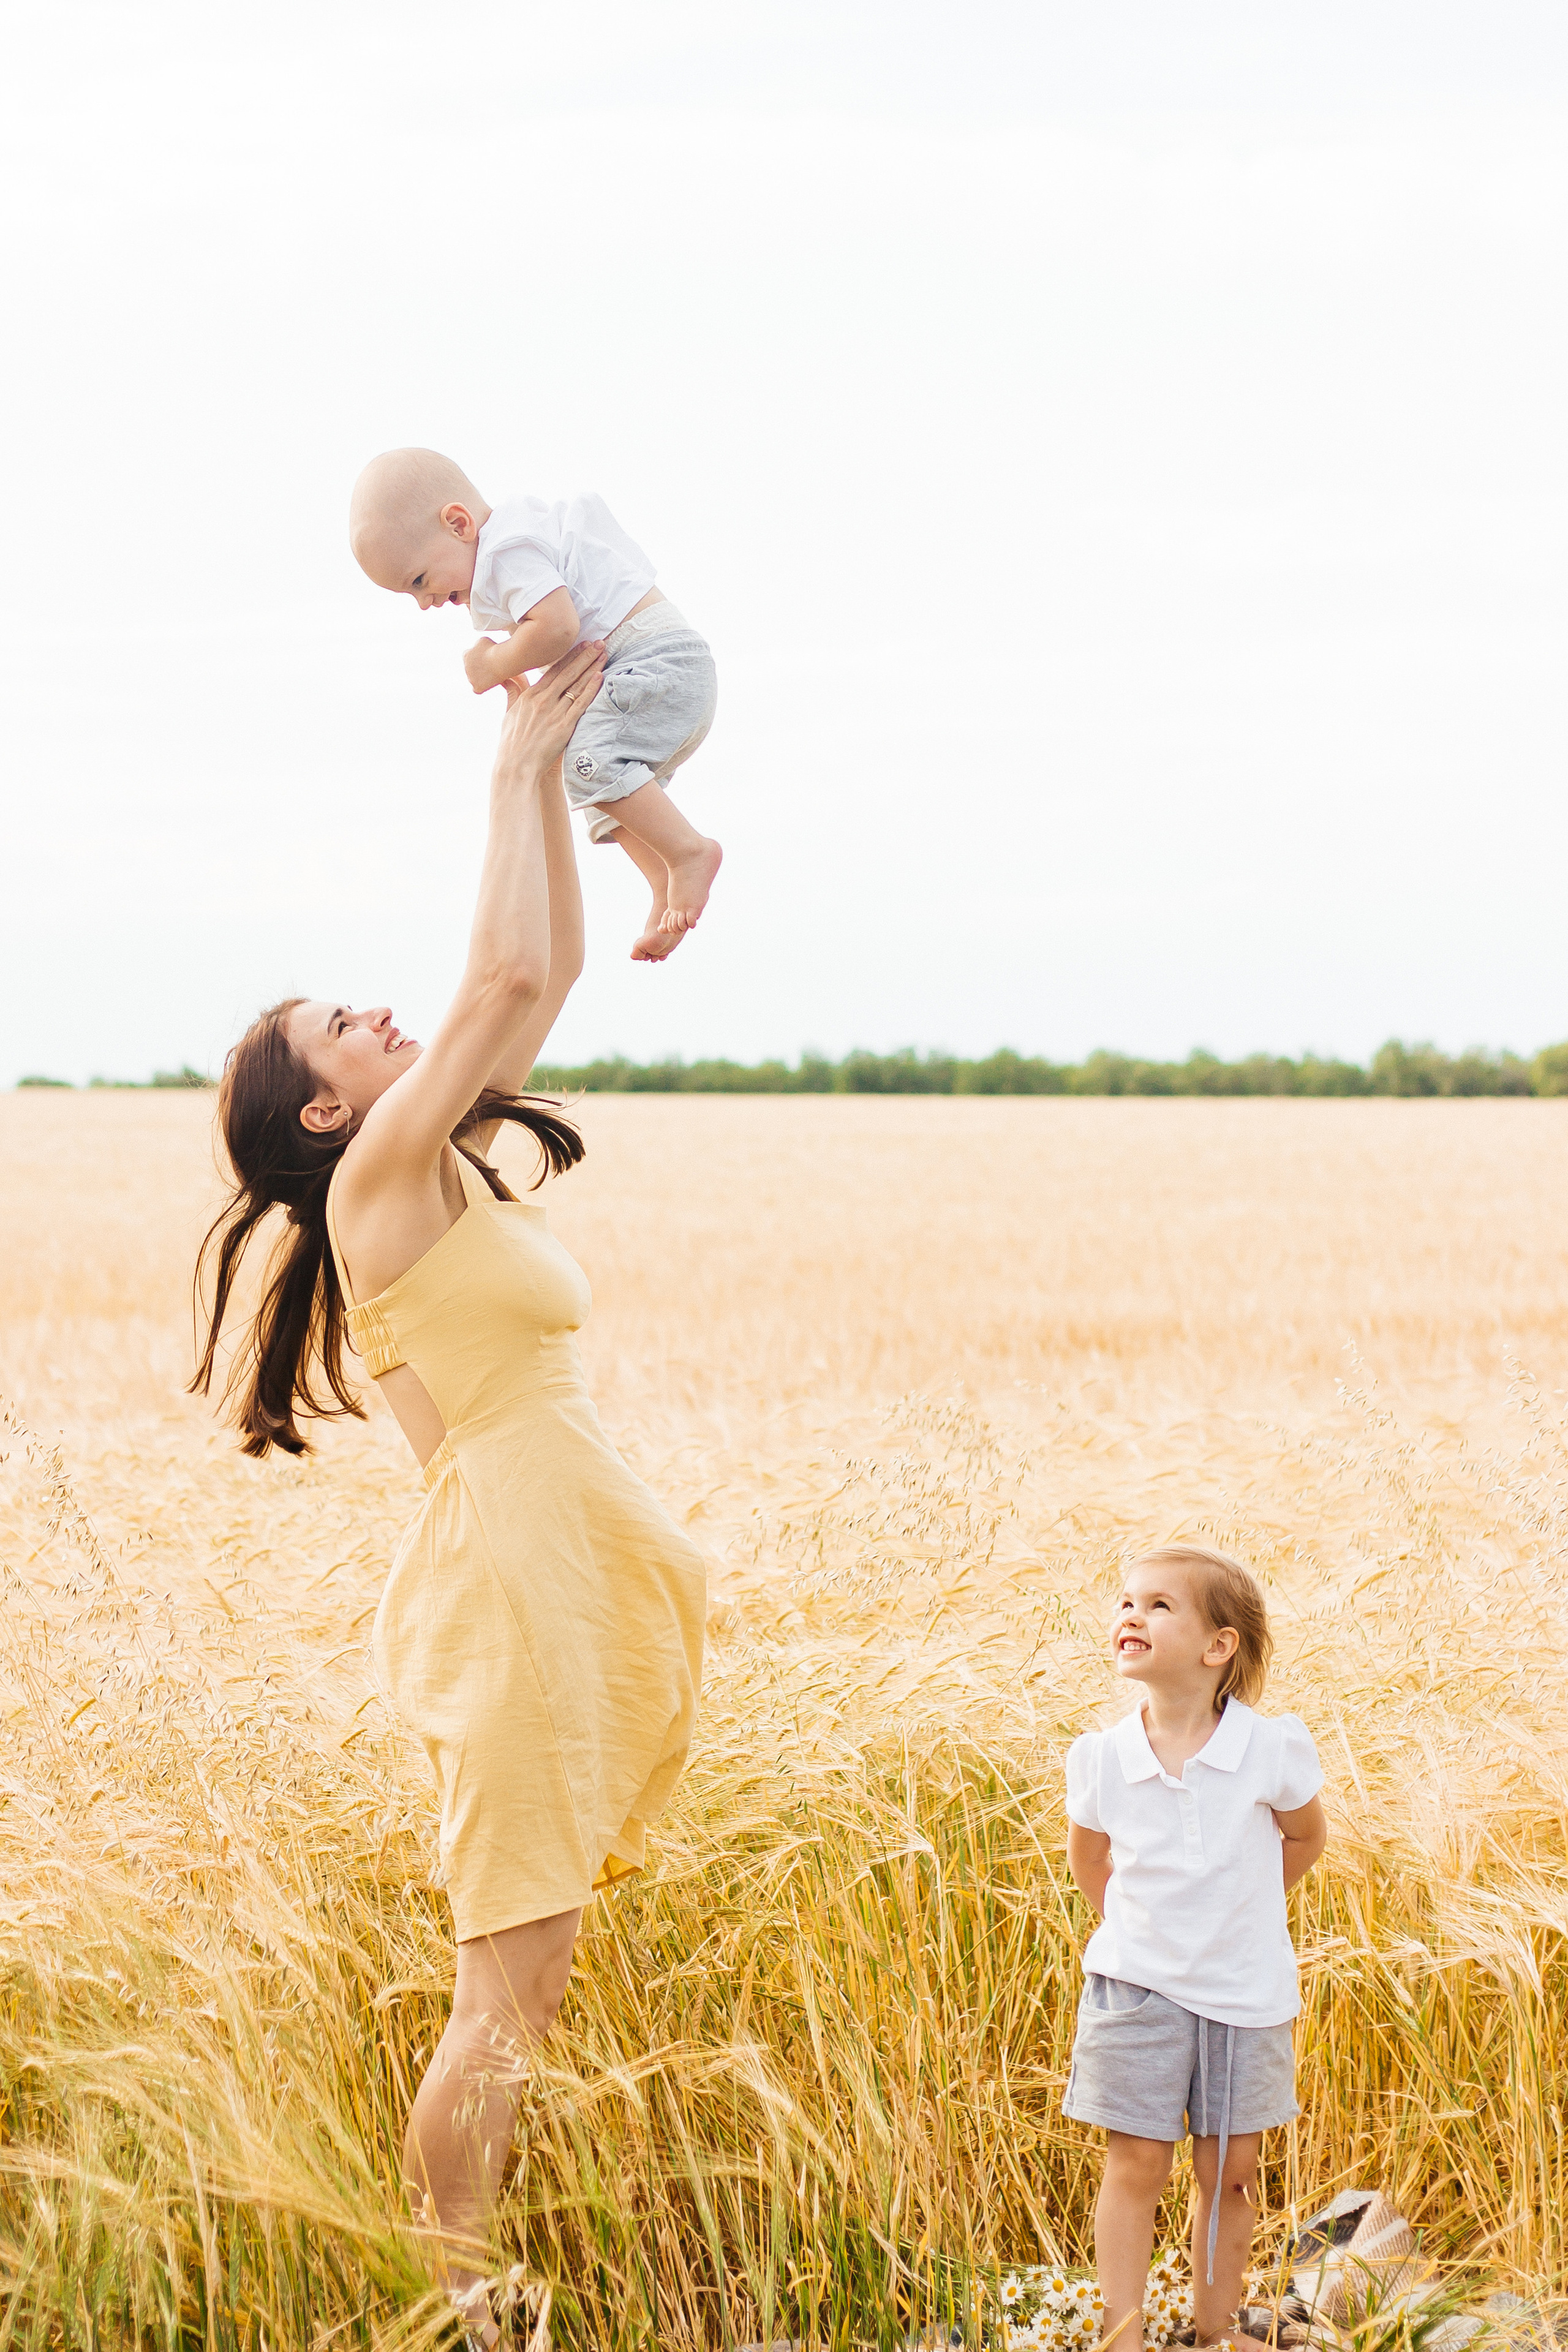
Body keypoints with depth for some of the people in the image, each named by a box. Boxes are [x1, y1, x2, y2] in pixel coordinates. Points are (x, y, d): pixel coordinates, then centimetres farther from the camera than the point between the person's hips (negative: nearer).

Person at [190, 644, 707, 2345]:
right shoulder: (381, 1177, -8)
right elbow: (504, 976, -15)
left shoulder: (451, 1170, 15)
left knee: (524, 1984, 11)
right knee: (508, 1991, -7)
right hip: (511, 1577, -9)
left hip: (568, 1580, 9)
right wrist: (515, 769, -6)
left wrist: (549, 763, 12)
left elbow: (553, 970, 17)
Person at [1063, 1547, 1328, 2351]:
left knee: (1230, 2172, 8)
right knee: (1136, 2163, 1)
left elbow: (1305, 1838, 6)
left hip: (1245, 1990, 0)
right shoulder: (1101, 1759, -11)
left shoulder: (1274, 1750, -16)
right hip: (1136, 1986, 0)